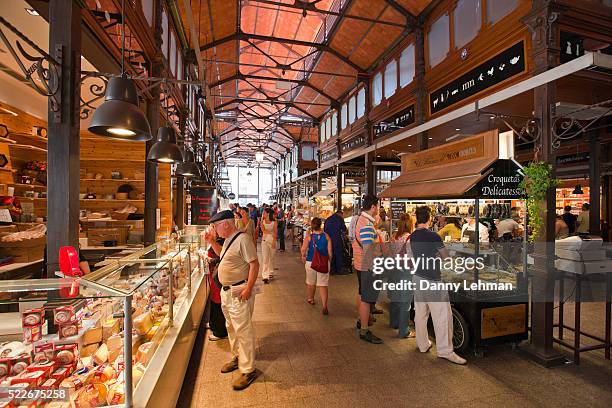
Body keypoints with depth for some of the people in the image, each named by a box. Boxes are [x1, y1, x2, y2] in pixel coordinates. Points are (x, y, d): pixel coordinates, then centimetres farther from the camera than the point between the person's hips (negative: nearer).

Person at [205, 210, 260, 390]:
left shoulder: (243, 239, -21)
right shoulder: (228, 239, 9)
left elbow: (254, 265, -23)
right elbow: (222, 254, 29)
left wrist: (248, 289, -25)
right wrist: (212, 241, 14)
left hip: (239, 293, -10)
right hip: (226, 291, 10)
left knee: (243, 330, -1)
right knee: (231, 327, 22)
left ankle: (248, 370, 13)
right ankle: (237, 358, 41)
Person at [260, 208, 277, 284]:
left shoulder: (274, 222, -3)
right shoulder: (263, 221, 2)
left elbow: (275, 233, -6)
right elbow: (263, 230, -11)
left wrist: (274, 242, -13)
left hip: (272, 240, 0)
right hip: (265, 240, 0)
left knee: (271, 257, 12)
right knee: (265, 258, -6)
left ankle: (270, 272, 33)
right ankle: (265, 276, -5)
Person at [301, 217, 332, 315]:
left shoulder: (309, 236, -9)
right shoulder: (326, 236, -6)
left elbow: (303, 249, -12)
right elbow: (330, 251, -6)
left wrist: (303, 256, 9)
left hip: (311, 262, 0)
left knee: (311, 282, 21)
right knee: (323, 285, 2)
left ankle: (310, 299, 42)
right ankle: (324, 306, -6)